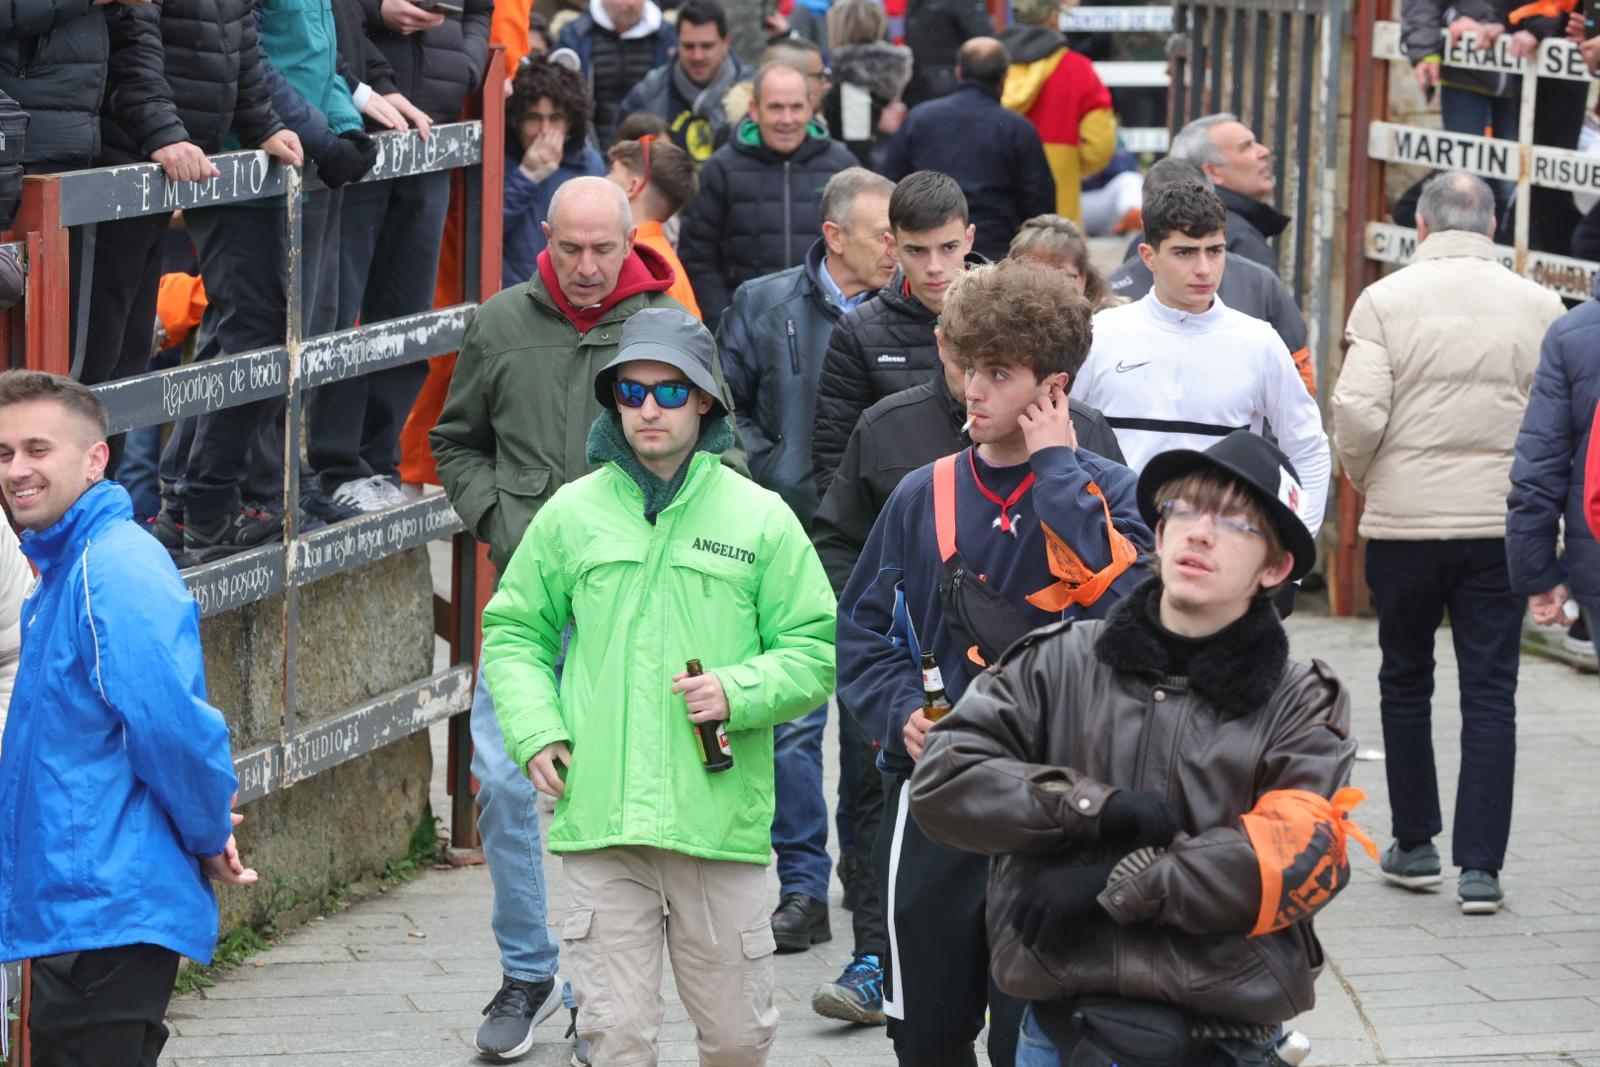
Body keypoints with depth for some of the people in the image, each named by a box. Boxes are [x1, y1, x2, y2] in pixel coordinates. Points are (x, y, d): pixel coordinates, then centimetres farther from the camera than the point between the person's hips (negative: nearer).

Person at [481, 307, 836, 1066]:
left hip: (720, 821, 0)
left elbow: (817, 648, 8)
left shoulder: (759, 517, 6)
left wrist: (738, 692, -10)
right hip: (599, 815, 0)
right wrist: (534, 731, 1)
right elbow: (513, 632, 17)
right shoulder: (570, 513, 8)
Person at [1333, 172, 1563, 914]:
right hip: (1501, 521, 1)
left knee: (1406, 682, 15)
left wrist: (1360, 475, 7)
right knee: (1490, 692, 3)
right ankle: (1481, 864, -2)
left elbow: (1357, 411, -12)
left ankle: (1415, 844, 20)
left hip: (1404, 519, -1)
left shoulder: (1385, 301, -6)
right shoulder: (1538, 307, 0)